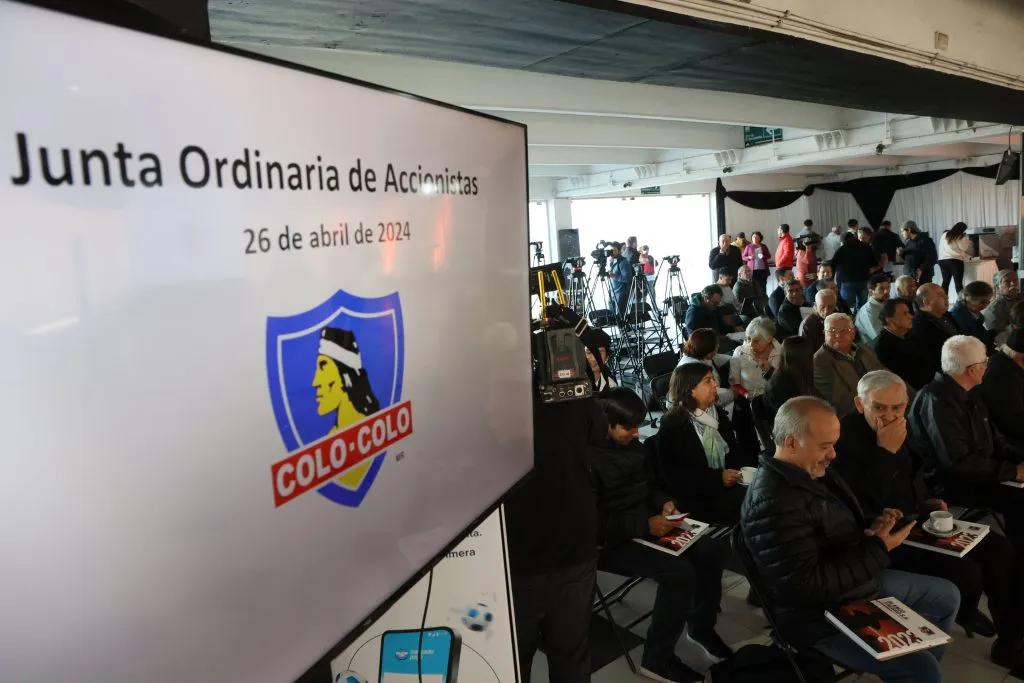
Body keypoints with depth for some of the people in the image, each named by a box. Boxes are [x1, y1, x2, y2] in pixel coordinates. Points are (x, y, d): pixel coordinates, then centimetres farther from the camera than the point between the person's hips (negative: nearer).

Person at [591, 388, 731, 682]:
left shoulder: (632, 444, 5)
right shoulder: (588, 458, -22)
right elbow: (594, 523, -24)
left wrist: (665, 502, -2)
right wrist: (645, 525, -26)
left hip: (648, 523, 9)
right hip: (610, 541, -8)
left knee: (712, 550, -5)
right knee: (679, 570, -27)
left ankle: (701, 627, 19)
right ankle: (657, 659, -8)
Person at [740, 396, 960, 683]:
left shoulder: (813, 471, 1)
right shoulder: (774, 503, -32)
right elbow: (806, 585, -32)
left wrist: (871, 529, -8)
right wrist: (878, 549, -26)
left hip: (861, 582, 10)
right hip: (824, 616, -10)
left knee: (947, 596, 20)